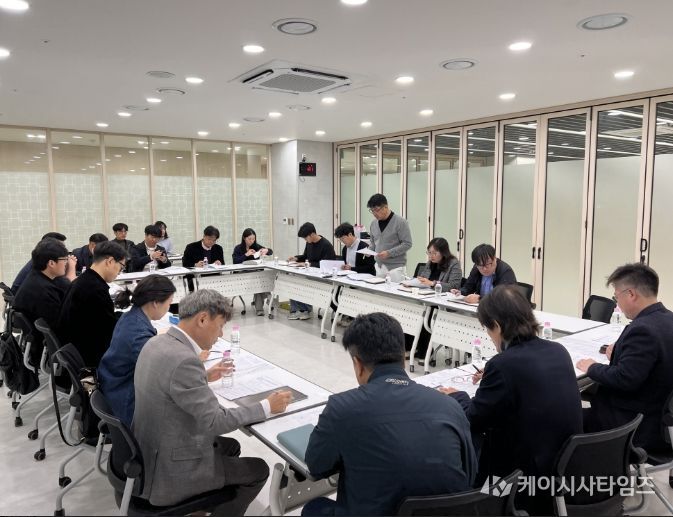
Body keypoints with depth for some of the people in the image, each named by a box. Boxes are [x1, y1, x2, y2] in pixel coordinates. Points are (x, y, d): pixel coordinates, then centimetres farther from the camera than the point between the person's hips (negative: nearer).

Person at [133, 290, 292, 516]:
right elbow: (215, 422, -26)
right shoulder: (182, 359, -30)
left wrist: (204, 377, 14)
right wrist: (267, 407, -16)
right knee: (258, 470, 6)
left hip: (153, 453, 9)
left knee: (231, 447, 25)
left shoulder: (157, 342, -2)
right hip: (170, 472, -9)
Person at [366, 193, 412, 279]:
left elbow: (407, 244, -11)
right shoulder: (374, 223, 9)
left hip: (395, 267, -5)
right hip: (379, 266, 5)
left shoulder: (400, 222, -9)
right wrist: (369, 250, 1)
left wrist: (389, 253, -19)